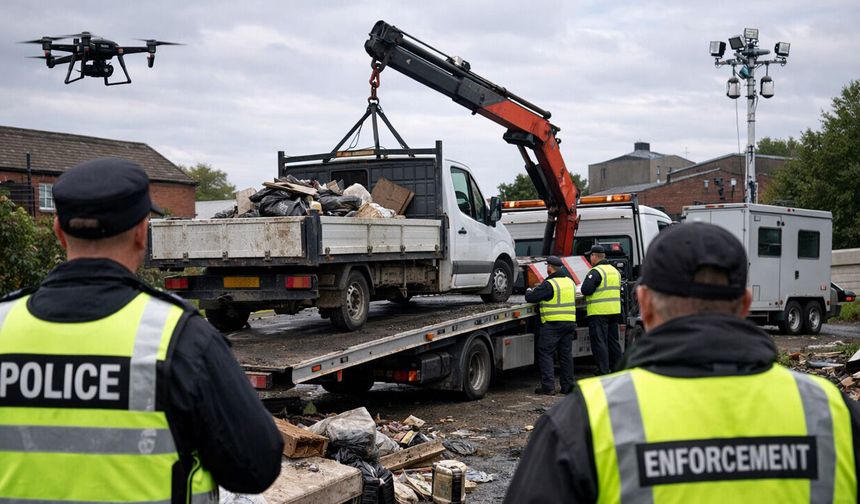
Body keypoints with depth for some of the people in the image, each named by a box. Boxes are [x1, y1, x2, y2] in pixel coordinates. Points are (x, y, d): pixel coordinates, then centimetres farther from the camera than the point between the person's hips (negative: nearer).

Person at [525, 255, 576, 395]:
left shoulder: (549, 284, -14)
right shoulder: (570, 282, 12)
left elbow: (531, 298, -13)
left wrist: (529, 291, 12)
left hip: (552, 324, -7)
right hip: (569, 323, 7)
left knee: (545, 354, -1)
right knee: (566, 354, 12)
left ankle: (548, 386, -6)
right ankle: (567, 385, 14)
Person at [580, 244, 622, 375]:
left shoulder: (595, 271, -14)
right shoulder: (615, 270, 14)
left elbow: (586, 290, -21)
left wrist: (582, 288, 1)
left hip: (599, 313, -8)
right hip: (614, 310, 8)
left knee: (599, 342, -4)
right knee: (613, 341, 16)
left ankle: (604, 371, -6)